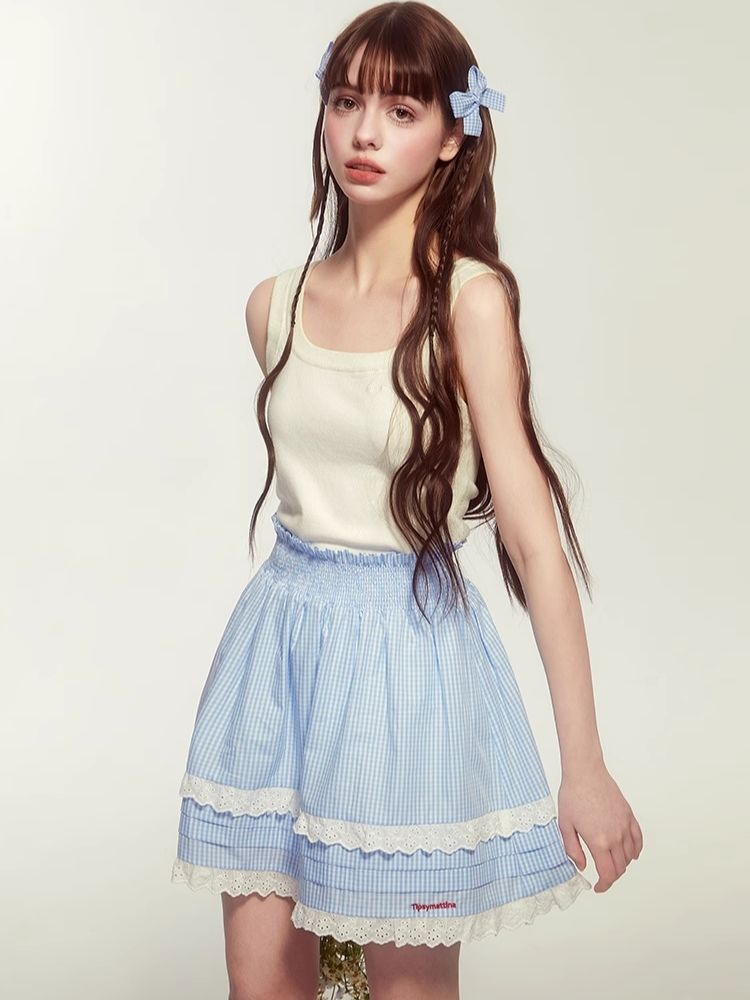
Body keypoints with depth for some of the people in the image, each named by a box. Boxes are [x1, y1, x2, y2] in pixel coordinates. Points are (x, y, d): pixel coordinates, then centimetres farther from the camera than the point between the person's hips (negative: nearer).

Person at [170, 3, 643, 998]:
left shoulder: (469, 297, -11)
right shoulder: (275, 305, 5)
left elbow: (534, 534, -15)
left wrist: (586, 763, -17)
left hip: (409, 646, -5)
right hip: (279, 635, 5)